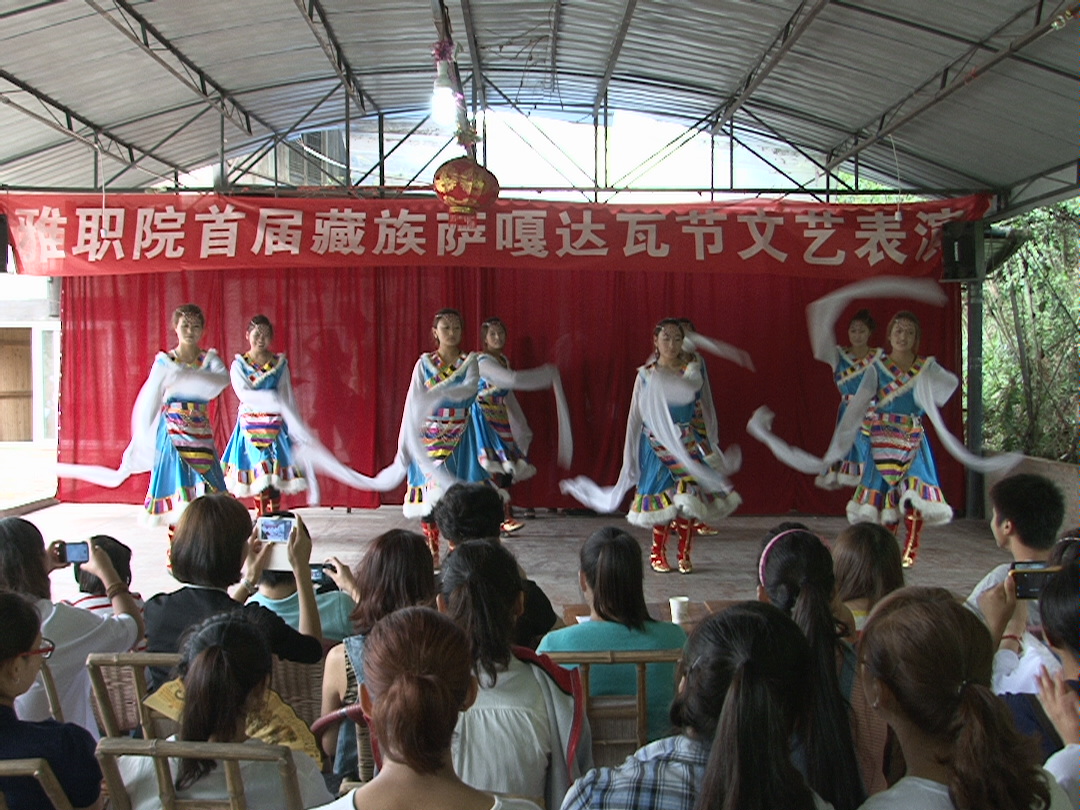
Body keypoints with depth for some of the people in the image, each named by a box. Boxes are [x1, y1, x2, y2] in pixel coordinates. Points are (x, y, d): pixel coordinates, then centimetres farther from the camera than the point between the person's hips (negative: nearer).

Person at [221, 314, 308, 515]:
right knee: (259, 472, -5)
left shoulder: (280, 364, 6)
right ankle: (262, 517, 1)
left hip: (275, 424, 1)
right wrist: (272, 398, -22)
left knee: (275, 474, -3)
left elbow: (288, 397, 7)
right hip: (251, 423, -1)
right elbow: (243, 393, -11)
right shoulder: (239, 364, 3)